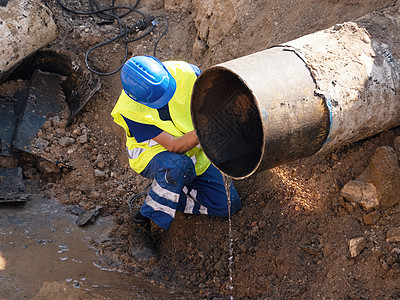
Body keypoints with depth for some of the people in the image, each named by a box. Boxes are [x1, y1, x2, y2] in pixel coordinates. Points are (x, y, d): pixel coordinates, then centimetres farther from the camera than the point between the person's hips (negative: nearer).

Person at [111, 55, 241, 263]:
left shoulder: (183, 73, -25)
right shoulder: (129, 110, -31)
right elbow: (174, 145, -33)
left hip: (194, 153, 4)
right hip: (153, 154, -4)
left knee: (228, 204, -6)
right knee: (177, 166, -41)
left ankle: (166, 195, 8)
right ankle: (142, 224, -22)